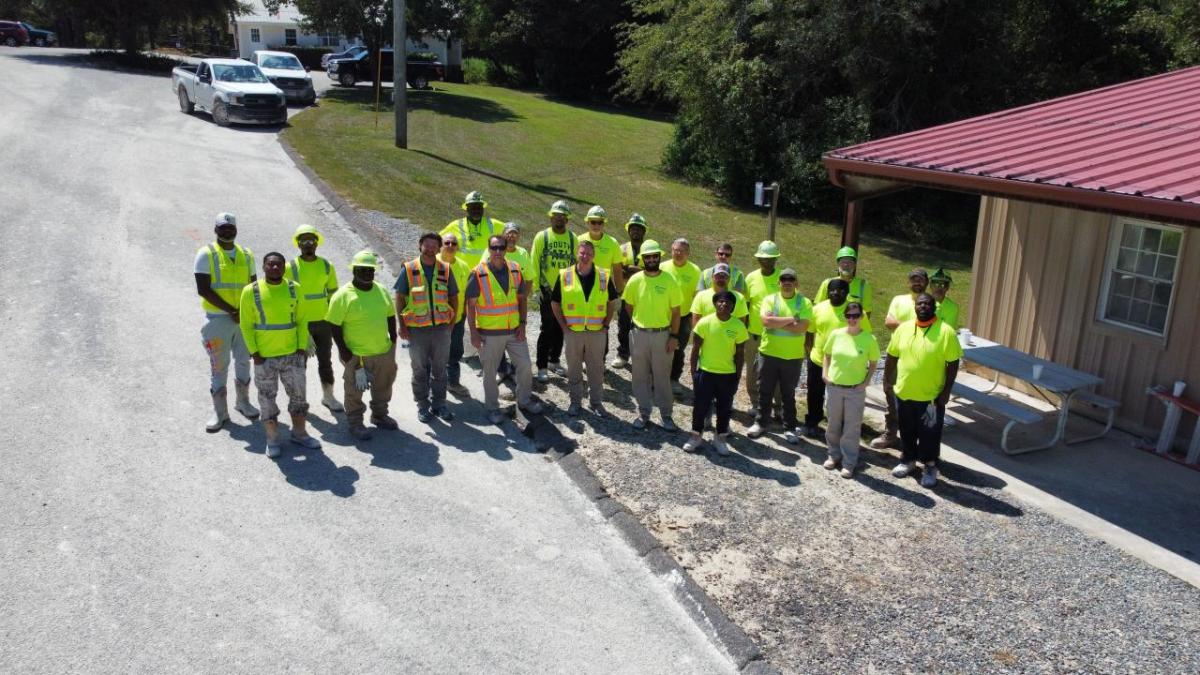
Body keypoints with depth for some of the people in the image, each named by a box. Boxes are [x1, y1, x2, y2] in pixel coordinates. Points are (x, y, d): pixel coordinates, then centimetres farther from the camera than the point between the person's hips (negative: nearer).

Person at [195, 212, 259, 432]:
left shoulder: (246, 255, 9)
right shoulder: (206, 254, -6)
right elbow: (203, 290, -12)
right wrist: (231, 310, -15)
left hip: (245, 318, 4)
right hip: (217, 319, -4)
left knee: (244, 361, 15)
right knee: (218, 366, 2)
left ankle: (243, 402, 31)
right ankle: (220, 412, 11)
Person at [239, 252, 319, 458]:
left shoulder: (295, 289, 1)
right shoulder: (251, 291, -6)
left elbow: (301, 321, 4)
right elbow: (246, 325, -3)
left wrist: (302, 348, -2)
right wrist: (254, 352, -9)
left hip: (293, 354, 2)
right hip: (264, 357, -2)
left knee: (298, 394, 11)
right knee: (267, 398, 8)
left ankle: (299, 433, 28)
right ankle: (272, 438, 21)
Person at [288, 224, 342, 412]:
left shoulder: (326, 266, 1)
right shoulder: (291, 267, -8)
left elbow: (333, 294, 8)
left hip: (323, 321, 2)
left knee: (325, 359, 12)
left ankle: (328, 396, 26)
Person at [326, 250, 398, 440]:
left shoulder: (382, 291, 2)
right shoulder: (343, 295, -15)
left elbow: (390, 316, 12)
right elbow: (334, 325, -13)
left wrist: (393, 340, 8)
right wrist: (343, 350, -15)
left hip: (384, 352, 6)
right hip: (356, 355, -5)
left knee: (383, 388, 21)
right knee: (355, 391, 9)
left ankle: (380, 415, 41)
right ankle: (355, 423, 25)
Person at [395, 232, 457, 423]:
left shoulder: (445, 270, 3)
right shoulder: (409, 270, -3)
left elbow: (454, 298, 10)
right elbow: (399, 298, 0)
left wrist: (452, 322, 3)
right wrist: (402, 326, -4)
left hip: (441, 328, 2)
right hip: (417, 329, -2)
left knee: (439, 369, 12)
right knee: (420, 370, 9)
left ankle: (438, 404, 24)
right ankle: (422, 406, 21)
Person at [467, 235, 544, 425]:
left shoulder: (515, 270, 1)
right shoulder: (478, 274, -11)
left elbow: (521, 299, 9)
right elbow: (470, 305, -7)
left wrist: (522, 324, 0)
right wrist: (473, 333, -10)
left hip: (514, 331, 4)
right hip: (489, 333, -4)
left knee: (525, 366, 10)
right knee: (490, 372, 7)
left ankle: (524, 400, 30)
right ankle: (492, 408, 23)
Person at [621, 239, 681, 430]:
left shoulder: (669, 281, -8)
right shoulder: (634, 280, -5)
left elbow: (675, 311, -4)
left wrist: (674, 336, -7)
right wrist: (638, 323, 11)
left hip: (663, 335, -2)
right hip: (639, 334, 2)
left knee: (662, 377, 7)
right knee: (640, 377, 10)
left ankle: (666, 416, 18)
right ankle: (643, 414, 23)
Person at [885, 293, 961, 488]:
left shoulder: (946, 332, -12)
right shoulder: (903, 328, -1)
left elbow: (953, 363, -10)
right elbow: (892, 355, 9)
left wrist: (946, 391, -12)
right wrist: (887, 378, 8)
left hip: (932, 395, -4)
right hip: (904, 392, 4)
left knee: (929, 433, 2)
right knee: (906, 430, 17)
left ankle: (930, 467, 20)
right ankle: (908, 460, 36)